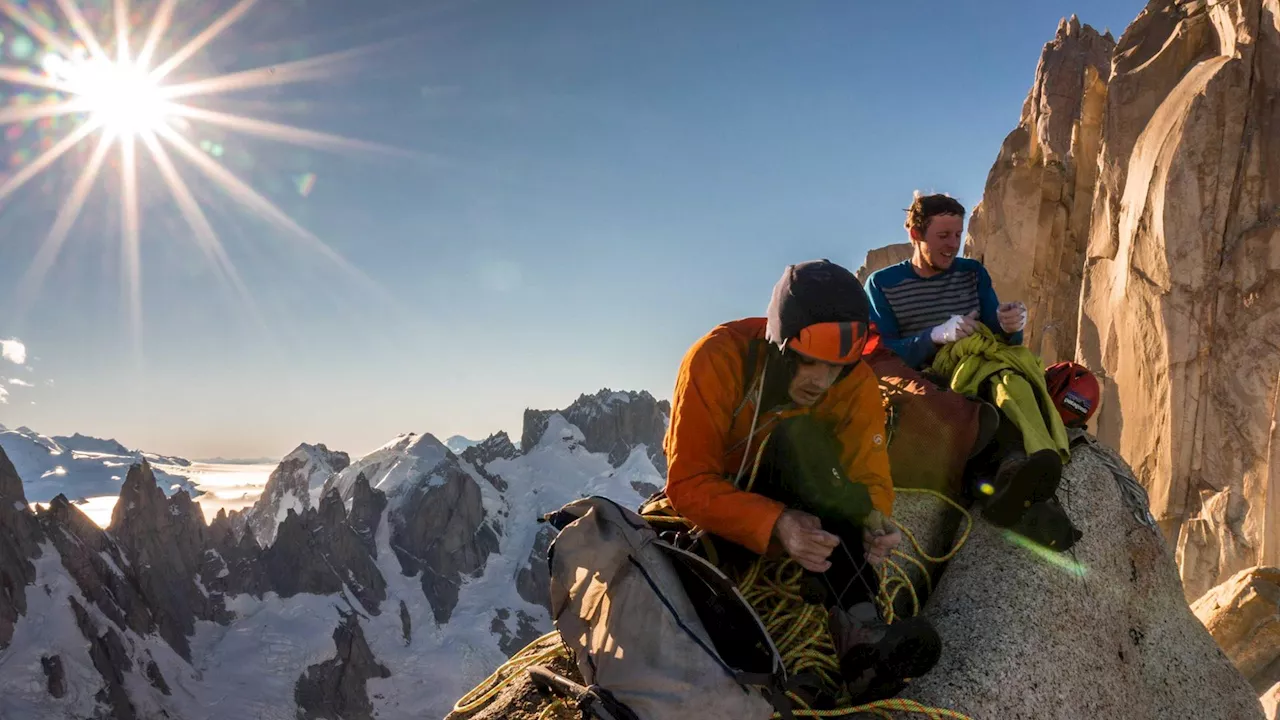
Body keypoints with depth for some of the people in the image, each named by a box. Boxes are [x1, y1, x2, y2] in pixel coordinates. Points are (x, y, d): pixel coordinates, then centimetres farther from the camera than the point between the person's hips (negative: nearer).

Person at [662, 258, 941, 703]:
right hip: (713, 501, 0)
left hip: (798, 501, 1)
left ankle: (856, 627, -43)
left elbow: (869, 476, -14)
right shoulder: (717, 358, -29)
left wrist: (875, 520, -39)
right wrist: (775, 526, -47)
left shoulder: (855, 381, -18)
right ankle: (855, 618, -39)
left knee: (800, 436, -31)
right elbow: (687, 483, -31)